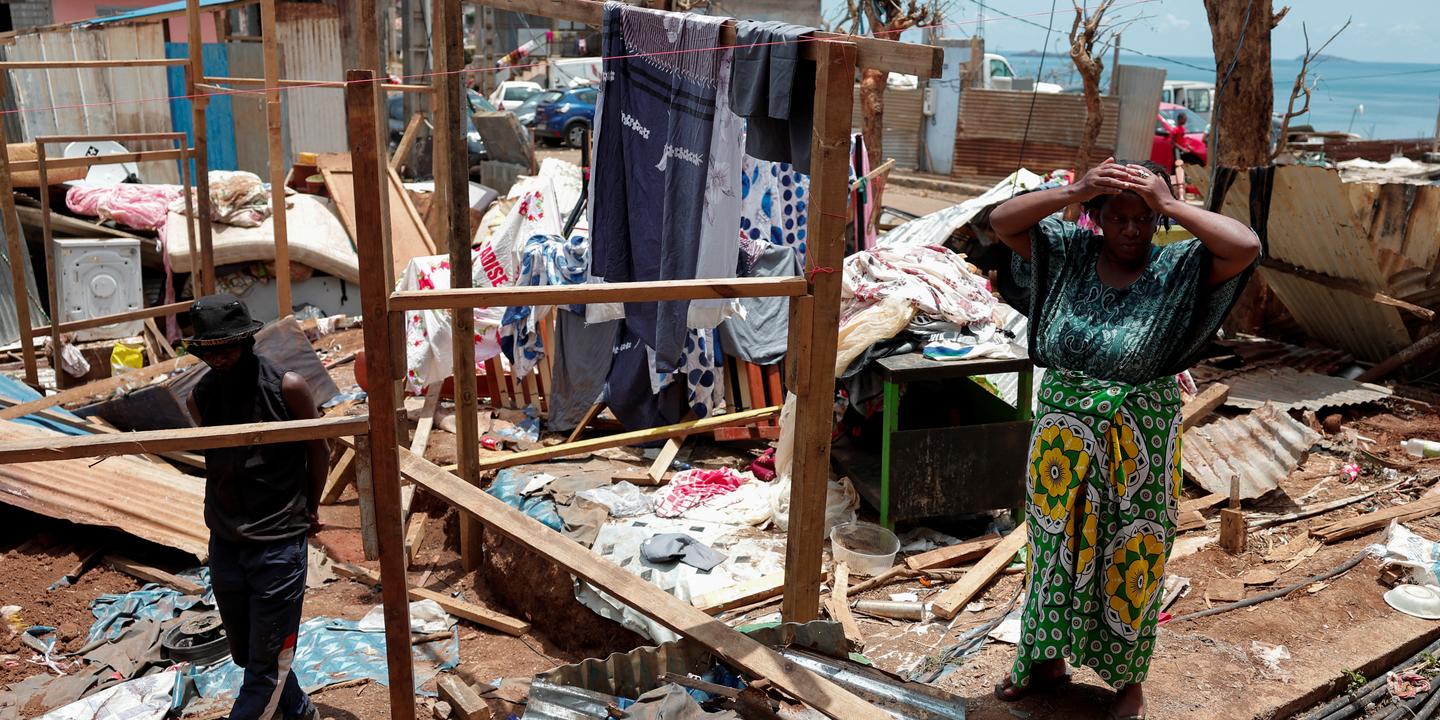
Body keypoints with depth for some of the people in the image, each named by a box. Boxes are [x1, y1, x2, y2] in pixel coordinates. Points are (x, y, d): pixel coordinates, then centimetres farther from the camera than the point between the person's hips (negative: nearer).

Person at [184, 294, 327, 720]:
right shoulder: (200, 398, -1)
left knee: (267, 663, 0)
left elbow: (318, 451, 1)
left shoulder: (287, 388, -12)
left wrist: (308, 511, 11)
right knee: (245, 654, 18)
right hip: (224, 545, 5)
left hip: (279, 545, -5)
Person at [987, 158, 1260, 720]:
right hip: (1063, 432, 3)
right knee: (1055, 544, 16)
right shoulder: (1069, 253, -3)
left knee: (1131, 558, 10)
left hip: (1138, 443, -2)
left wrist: (1171, 205, -26)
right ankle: (1047, 659, 38)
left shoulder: (1179, 269, -9)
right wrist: (1074, 191, -23)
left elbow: (1246, 246, -26)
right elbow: (1000, 220, -13)